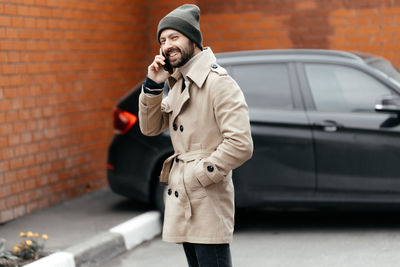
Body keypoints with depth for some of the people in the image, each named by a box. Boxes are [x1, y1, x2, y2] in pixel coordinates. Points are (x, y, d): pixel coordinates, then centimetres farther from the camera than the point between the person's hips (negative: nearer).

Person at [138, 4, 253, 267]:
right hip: (184, 203, 9)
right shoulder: (179, 84, 13)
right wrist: (152, 86, -2)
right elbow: (150, 127, 12)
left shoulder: (218, 83, -16)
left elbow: (241, 145, -23)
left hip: (208, 203, -9)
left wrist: (198, 177, -18)